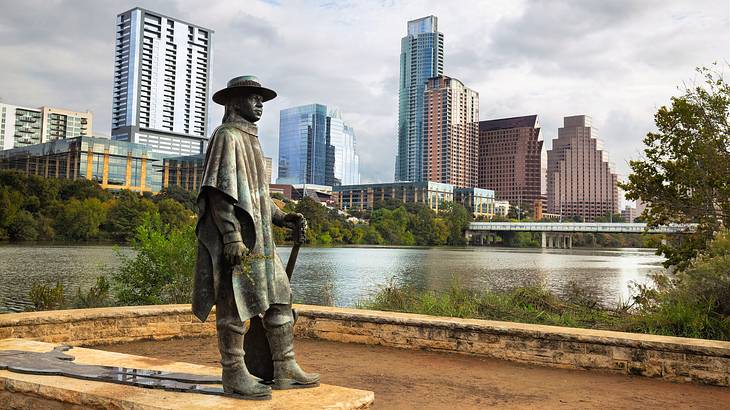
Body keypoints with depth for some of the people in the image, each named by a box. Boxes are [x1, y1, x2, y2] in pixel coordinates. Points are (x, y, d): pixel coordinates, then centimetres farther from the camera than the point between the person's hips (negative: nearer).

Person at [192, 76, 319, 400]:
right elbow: (219, 189, -16)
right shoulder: (226, 136, -6)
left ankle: (285, 370, 13)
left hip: (257, 237, 10)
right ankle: (234, 375, 5)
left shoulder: (250, 140, 23)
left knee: (279, 297, 7)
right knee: (235, 304, -4)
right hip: (234, 239, -9)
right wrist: (231, 235, -24)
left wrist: (282, 218, 12)